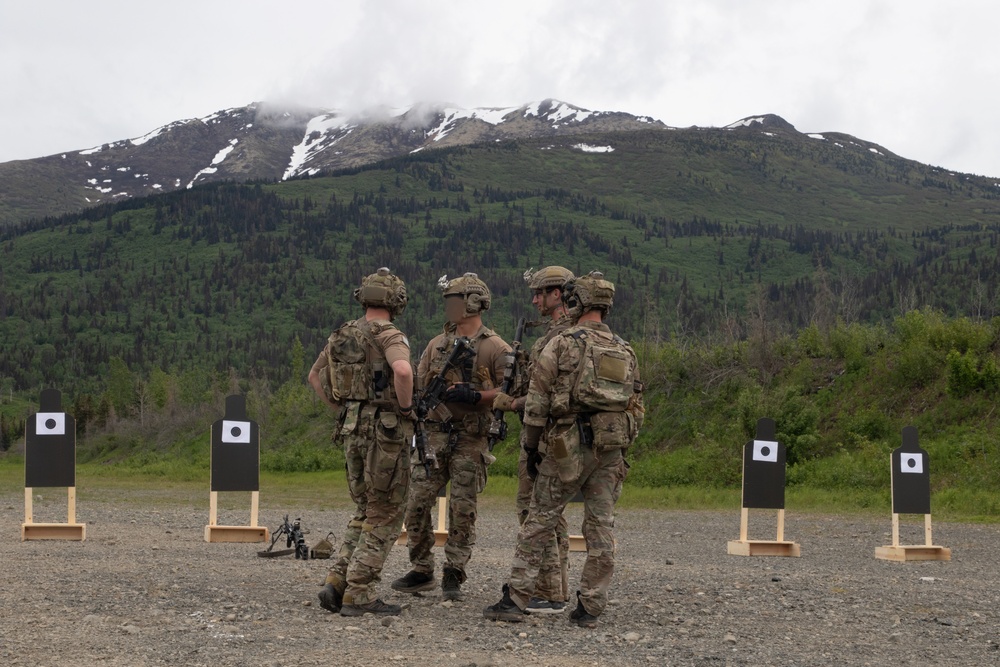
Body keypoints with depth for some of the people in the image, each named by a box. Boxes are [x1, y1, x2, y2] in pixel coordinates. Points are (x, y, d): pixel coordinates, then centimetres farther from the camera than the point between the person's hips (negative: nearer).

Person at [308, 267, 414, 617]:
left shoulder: (341, 336, 10)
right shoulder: (390, 336, -12)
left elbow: (315, 376, 22)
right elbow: (402, 370, -33)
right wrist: (406, 407, -17)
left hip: (352, 431, 7)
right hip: (385, 431, -7)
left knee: (365, 511, 19)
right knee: (384, 516, 2)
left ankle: (337, 583, 11)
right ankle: (359, 594, 1)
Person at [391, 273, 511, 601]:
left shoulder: (495, 348, -3)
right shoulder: (437, 344, 12)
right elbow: (419, 386, 18)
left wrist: (475, 396, -19)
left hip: (470, 441, -4)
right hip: (433, 435, 4)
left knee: (462, 510, 0)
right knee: (417, 504, 0)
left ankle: (453, 576, 10)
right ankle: (421, 571, 12)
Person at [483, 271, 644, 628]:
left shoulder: (562, 344, -4)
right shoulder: (626, 352, 12)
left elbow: (537, 400, -6)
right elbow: (636, 407, 14)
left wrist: (531, 446, 2)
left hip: (567, 448, -4)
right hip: (611, 452, 4)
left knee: (538, 523, 2)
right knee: (601, 528, 7)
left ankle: (515, 599, 1)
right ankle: (590, 607, 9)